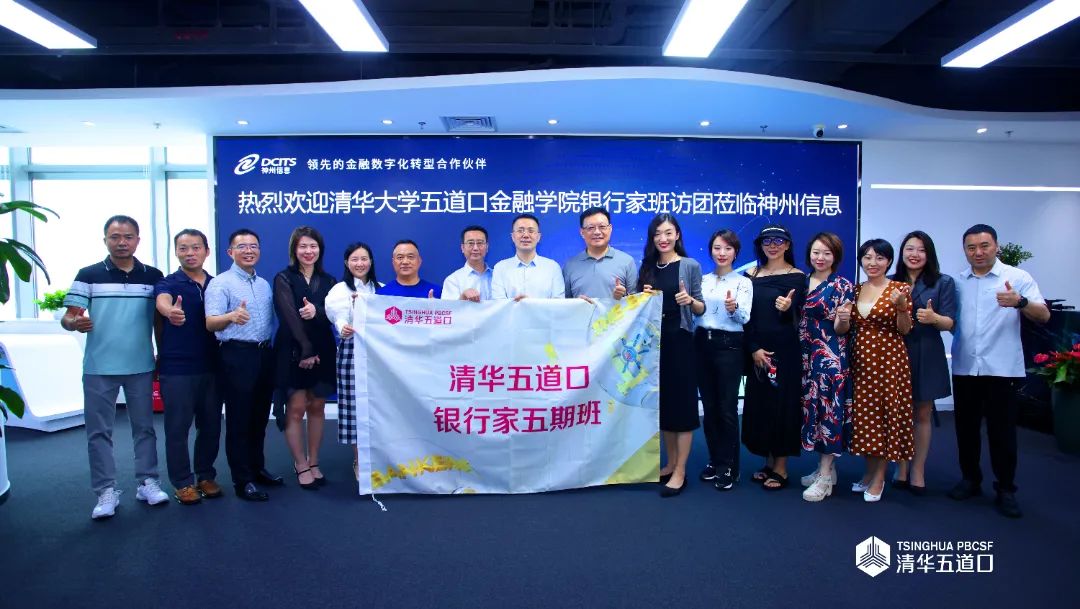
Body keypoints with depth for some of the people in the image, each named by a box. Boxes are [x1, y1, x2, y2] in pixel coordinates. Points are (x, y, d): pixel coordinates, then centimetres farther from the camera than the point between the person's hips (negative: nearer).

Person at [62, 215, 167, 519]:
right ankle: (106, 491, 13)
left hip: (141, 366, 1)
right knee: (99, 430, 4)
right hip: (98, 368, -1)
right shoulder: (88, 275, -1)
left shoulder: (153, 276, 4)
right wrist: (74, 323, -28)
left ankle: (148, 482, 21)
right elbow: (68, 317, -4)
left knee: (144, 426, 10)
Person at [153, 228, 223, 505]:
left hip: (211, 367, 4)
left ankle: (206, 476, 26)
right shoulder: (168, 283, -4)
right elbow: (163, 302, -28)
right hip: (176, 368, -3)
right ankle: (183, 482, 16)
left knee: (211, 425, 10)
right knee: (177, 427, 3)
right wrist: (171, 311, -51)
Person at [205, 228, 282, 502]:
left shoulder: (265, 284, 14)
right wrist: (231, 316, -39)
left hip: (265, 354, 6)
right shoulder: (221, 283, -6)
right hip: (237, 355, -6)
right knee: (239, 420, 0)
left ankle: (257, 467, 27)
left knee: (260, 417, 14)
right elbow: (211, 323, -18)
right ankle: (242, 480, 7)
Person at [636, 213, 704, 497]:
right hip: (654, 341, 5)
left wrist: (690, 300, -22)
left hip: (680, 341, -5)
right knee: (662, 403, 11)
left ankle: (680, 472, 5)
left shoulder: (691, 266, -3)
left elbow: (701, 310, -2)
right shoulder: (647, 267, 9)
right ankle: (671, 463, 24)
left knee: (682, 402, -2)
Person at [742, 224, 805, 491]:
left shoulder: (797, 276, -1)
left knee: (782, 403, 0)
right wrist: (754, 349, -8)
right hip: (757, 350, 4)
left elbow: (796, 317, -5)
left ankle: (781, 468, 10)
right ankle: (769, 462, 22)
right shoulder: (752, 275, 8)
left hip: (785, 350, -4)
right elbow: (747, 316, 3)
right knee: (759, 404, 8)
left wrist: (787, 309, -28)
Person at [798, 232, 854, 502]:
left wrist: (843, 318, -28)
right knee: (812, 408, 11)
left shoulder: (843, 286, -6)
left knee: (829, 409, -4)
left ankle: (825, 478, 4)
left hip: (830, 357, -6)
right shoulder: (802, 282, 10)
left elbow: (841, 329, -9)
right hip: (805, 356, 6)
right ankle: (825, 468, 24)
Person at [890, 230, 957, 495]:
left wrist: (933, 318, -25)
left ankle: (918, 471, 15)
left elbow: (949, 323, -6)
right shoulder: (891, 283, 6)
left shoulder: (943, 283, 0)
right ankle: (901, 468, 19)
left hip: (926, 356, -1)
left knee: (923, 414, 7)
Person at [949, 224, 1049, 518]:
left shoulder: (1017, 277, -2)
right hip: (964, 367, 3)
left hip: (1002, 368, -3)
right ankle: (970, 480, 26)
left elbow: (1044, 316, -11)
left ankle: (1006, 490, 15)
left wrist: (1020, 302, -30)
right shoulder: (957, 282, 8)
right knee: (966, 427, 11)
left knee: (1002, 431, 2)